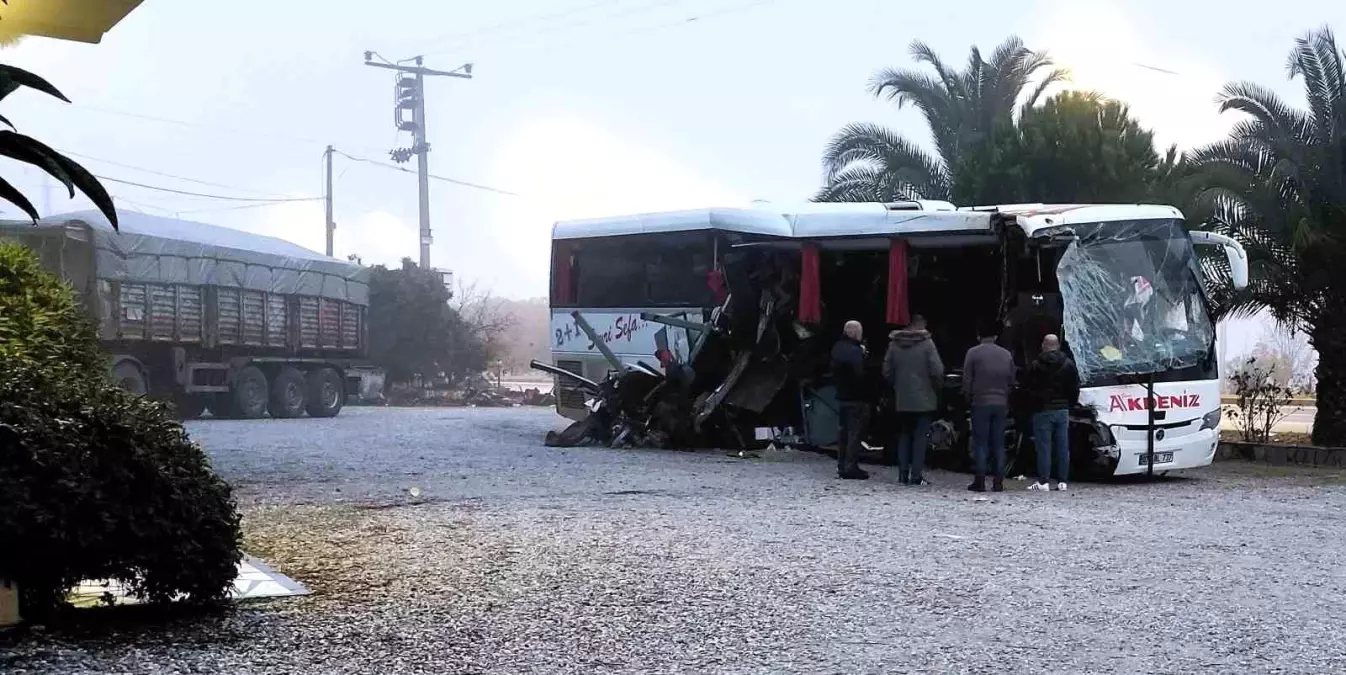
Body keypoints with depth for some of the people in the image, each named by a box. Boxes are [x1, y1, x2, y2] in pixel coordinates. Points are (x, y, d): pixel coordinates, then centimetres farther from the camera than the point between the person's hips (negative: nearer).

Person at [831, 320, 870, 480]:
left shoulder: (837, 348, 11)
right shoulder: (856, 351, -18)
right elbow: (861, 375, -23)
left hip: (842, 396, 9)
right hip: (857, 398, -9)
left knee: (844, 431, 15)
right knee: (856, 431, -4)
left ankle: (842, 465, 20)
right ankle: (851, 466, -5)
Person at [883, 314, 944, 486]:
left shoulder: (894, 344, 3)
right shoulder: (926, 343, -9)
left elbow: (887, 372, 4)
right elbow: (937, 371, -13)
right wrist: (937, 388, 4)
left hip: (902, 400, 4)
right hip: (923, 399, -4)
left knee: (904, 436, 12)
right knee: (920, 437, 0)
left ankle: (903, 473, 10)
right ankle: (916, 475, -4)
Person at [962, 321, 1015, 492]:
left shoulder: (973, 353, -4)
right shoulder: (1007, 355, 9)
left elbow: (967, 381, -5)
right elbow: (1012, 382, 11)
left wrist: (969, 399, 8)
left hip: (981, 403, -3)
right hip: (1001, 404, 3)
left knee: (980, 443, 0)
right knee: (999, 443, 7)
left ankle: (980, 481, -3)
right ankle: (999, 481, 5)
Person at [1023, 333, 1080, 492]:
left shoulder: (1036, 365, -7)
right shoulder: (1068, 364, 5)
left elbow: (1027, 387, -4)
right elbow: (1075, 389, 8)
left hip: (1043, 410, -4)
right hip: (1063, 410, 4)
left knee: (1044, 447, -3)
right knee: (1063, 447, 6)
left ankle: (1043, 481, -6)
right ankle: (1062, 481, 6)